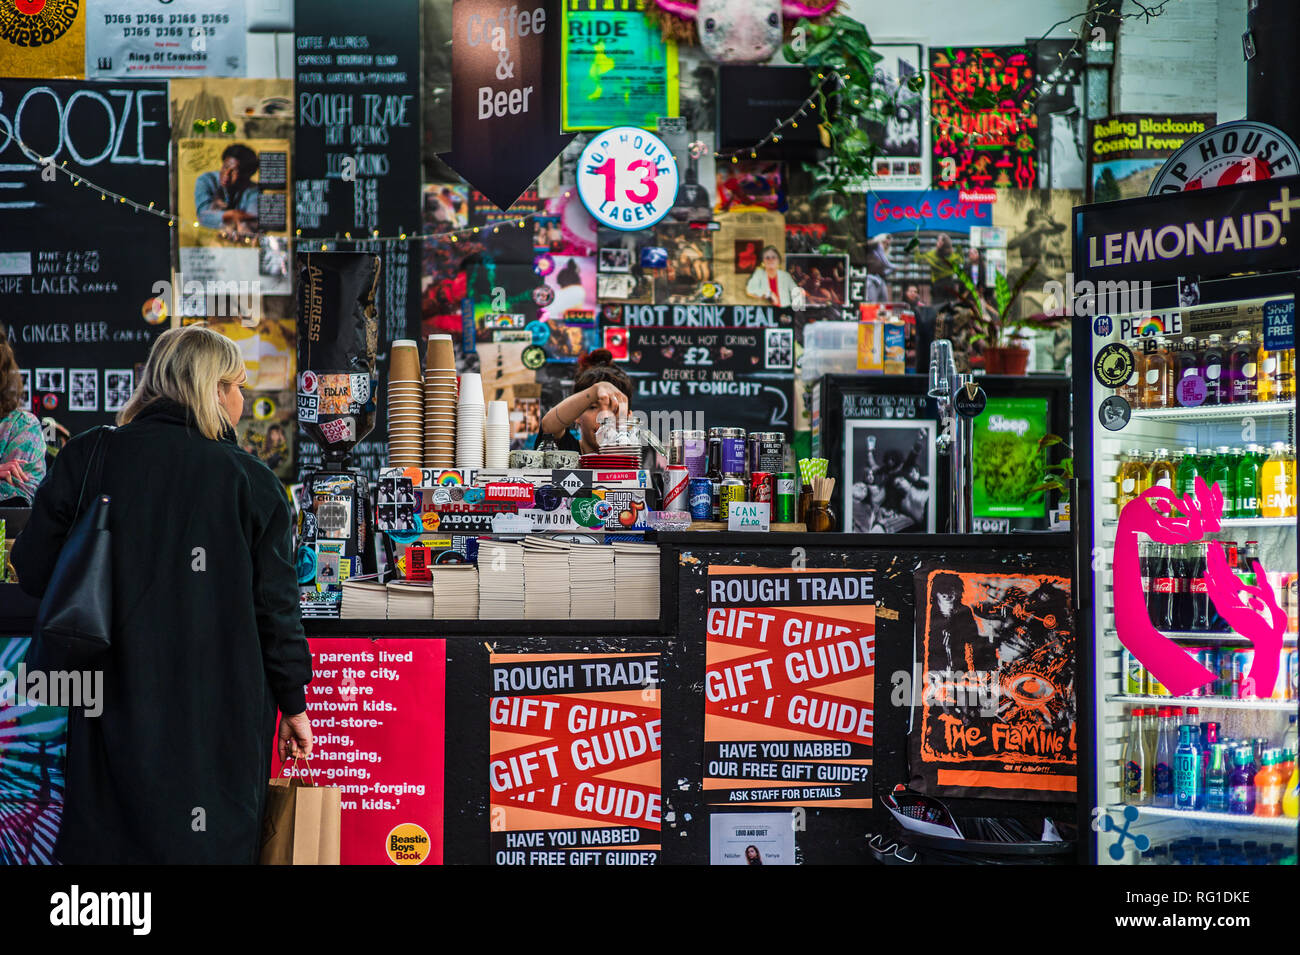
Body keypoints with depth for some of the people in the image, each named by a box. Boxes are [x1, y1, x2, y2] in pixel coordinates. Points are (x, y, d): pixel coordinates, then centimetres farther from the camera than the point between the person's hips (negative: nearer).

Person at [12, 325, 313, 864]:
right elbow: (275, 605, -3)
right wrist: (294, 704, 7)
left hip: (116, 699, 1)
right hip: (223, 714, -1)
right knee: (213, 844, 10)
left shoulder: (85, 459, -2)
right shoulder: (249, 480, -5)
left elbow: (34, 572, 1)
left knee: (106, 838, 11)